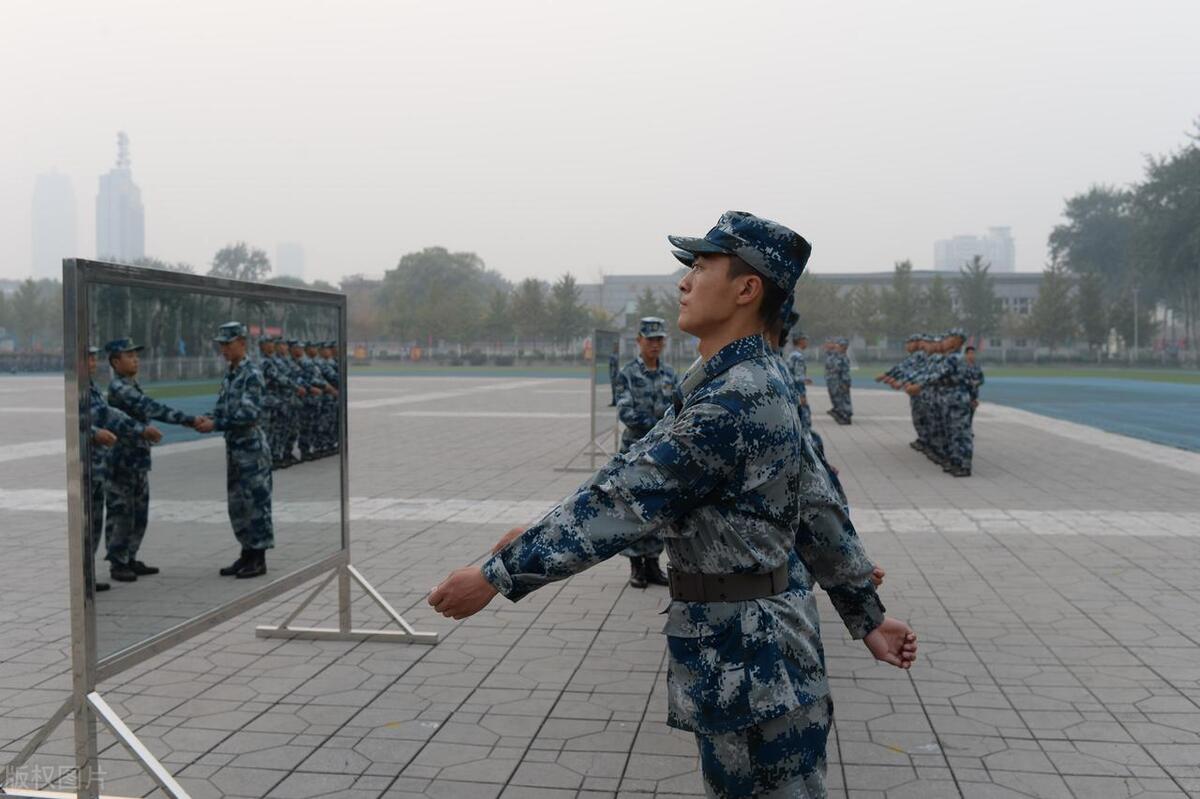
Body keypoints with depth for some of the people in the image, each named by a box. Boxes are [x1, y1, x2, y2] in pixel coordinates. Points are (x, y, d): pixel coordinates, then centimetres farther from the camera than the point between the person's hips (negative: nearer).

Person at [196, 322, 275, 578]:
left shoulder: (252, 374, -13)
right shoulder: (229, 375, 12)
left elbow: (250, 413, -21)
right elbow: (223, 408, 14)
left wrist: (215, 424, -21)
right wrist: (207, 420, -5)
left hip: (251, 446, -9)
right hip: (234, 446, 9)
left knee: (256, 501, -2)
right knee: (237, 502, 13)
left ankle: (259, 559, 4)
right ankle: (247, 554, 22)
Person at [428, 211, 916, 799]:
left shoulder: (736, 399, -24)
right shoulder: (756, 386, 9)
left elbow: (626, 497, -26)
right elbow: (818, 508, 13)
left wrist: (498, 574, -22)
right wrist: (867, 615, 19)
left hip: (752, 658, -10)